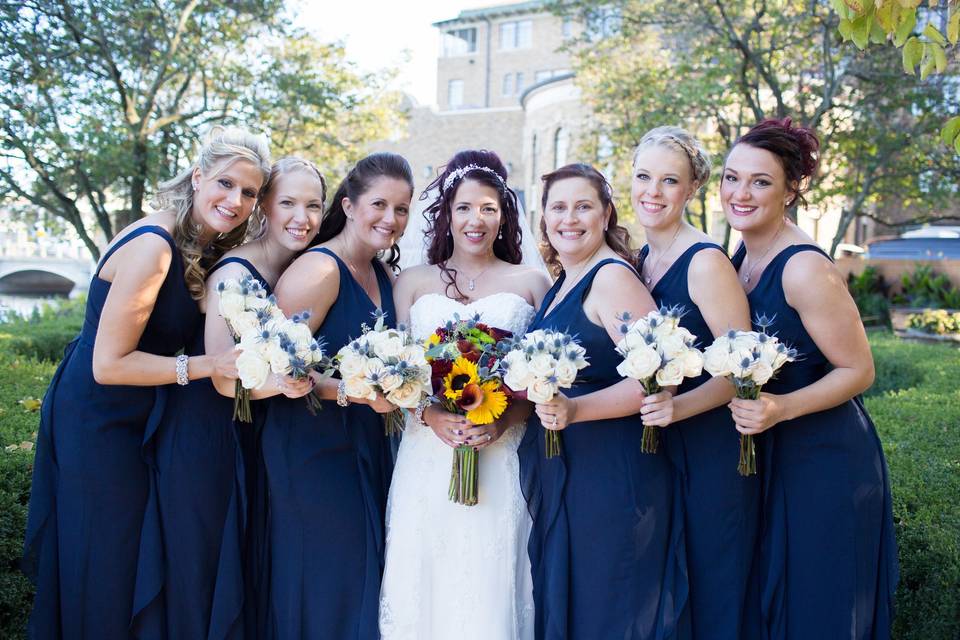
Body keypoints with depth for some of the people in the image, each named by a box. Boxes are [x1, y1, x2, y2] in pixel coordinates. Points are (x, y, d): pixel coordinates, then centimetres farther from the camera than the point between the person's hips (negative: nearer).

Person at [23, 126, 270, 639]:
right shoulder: (153, 246, -25)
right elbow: (109, 364, -26)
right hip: (97, 425, -9)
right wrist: (209, 365, -28)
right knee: (105, 564, 6)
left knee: (129, 556, 22)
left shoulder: (197, 246, 2)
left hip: (131, 422, 9)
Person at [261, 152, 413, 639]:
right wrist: (348, 391, -28)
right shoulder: (318, 269, -15)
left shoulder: (382, 274, 11)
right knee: (324, 586, 1)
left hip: (367, 447, 8)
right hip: (315, 447, -8)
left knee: (363, 577, 14)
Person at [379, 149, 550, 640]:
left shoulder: (531, 282, 7)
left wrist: (506, 419, -14)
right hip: (427, 457, 1)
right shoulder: (413, 282, 10)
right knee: (425, 580, 4)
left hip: (504, 459, -1)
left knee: (493, 584, 1)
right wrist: (430, 416, -12)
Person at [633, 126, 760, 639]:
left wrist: (675, 407, -30)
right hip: (656, 444, 7)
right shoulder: (641, 258, 7)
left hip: (710, 447, -7)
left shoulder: (705, 262, -16)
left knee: (711, 591, 7)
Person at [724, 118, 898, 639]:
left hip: (824, 462, -7)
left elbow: (858, 371, -16)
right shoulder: (743, 257, 2)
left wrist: (780, 409, -29)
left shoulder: (804, 269, -22)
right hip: (767, 457, 8)